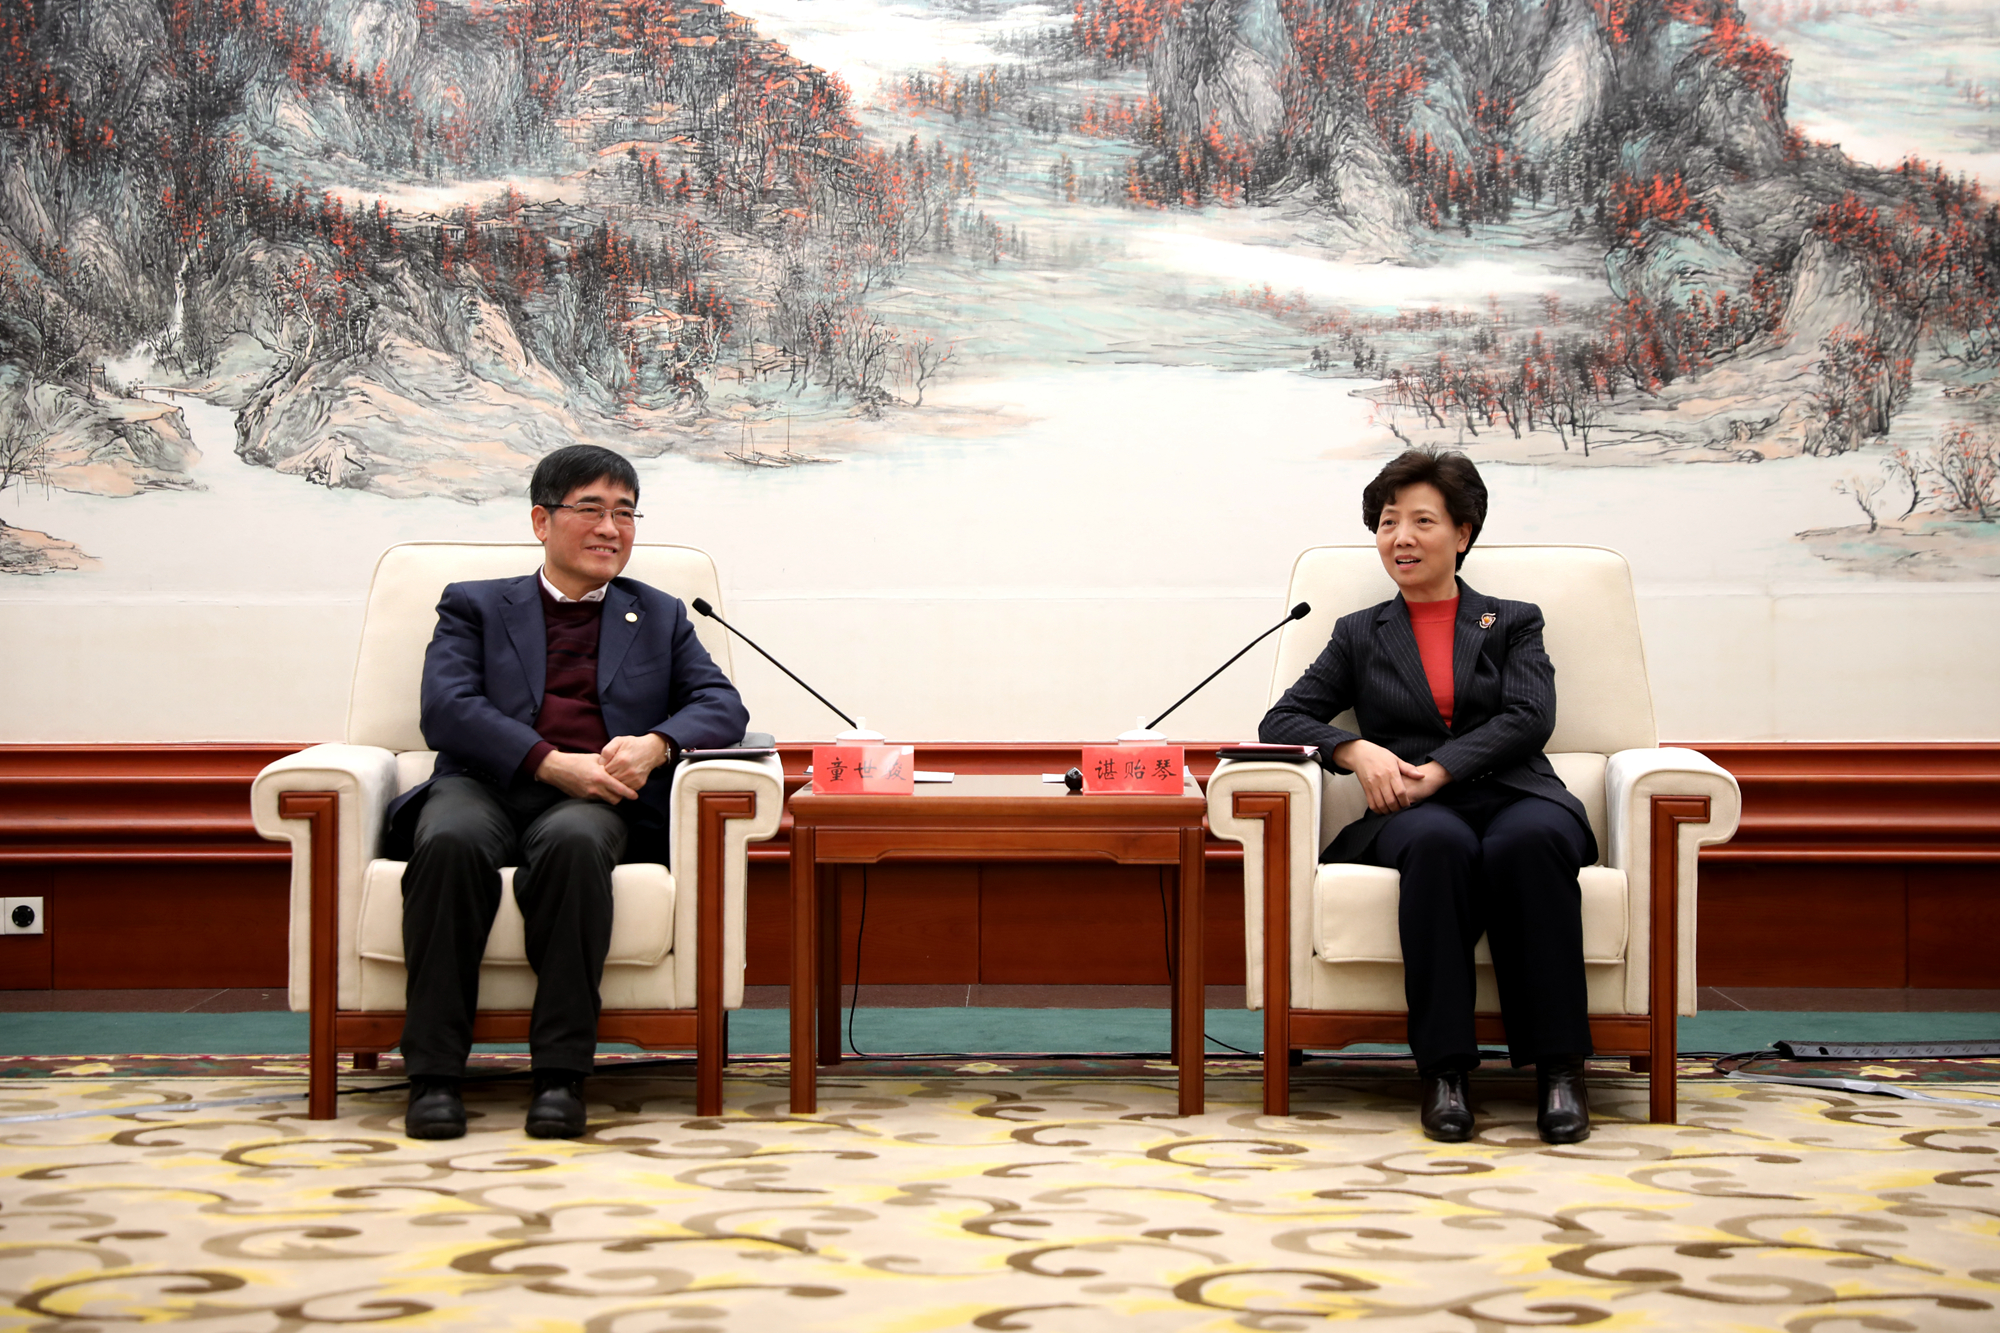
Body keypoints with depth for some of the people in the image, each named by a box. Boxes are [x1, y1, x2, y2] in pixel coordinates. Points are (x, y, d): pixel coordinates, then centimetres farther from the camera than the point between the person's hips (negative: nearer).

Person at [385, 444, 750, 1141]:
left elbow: (722, 705, 13)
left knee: (573, 842, -38)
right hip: (485, 787, 0)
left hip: (593, 801, 0)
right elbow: (447, 711, 3)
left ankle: (560, 1074, -37)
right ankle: (434, 1072, -33)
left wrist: (656, 744, -10)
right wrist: (549, 763, -13)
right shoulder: (474, 607, 21)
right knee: (451, 842, -37)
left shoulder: (661, 617, 27)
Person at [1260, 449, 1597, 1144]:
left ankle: (1558, 1067, -35)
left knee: (1528, 840, -38)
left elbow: (1529, 717, 3)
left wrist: (1437, 770, -13)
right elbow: (1281, 720, 15)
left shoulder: (1513, 623, 21)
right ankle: (1444, 1068, -37)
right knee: (1438, 842, -38)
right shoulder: (1360, 635, 25)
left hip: (1514, 795, 0)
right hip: (1411, 816, 0)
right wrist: (1356, 750, -7)